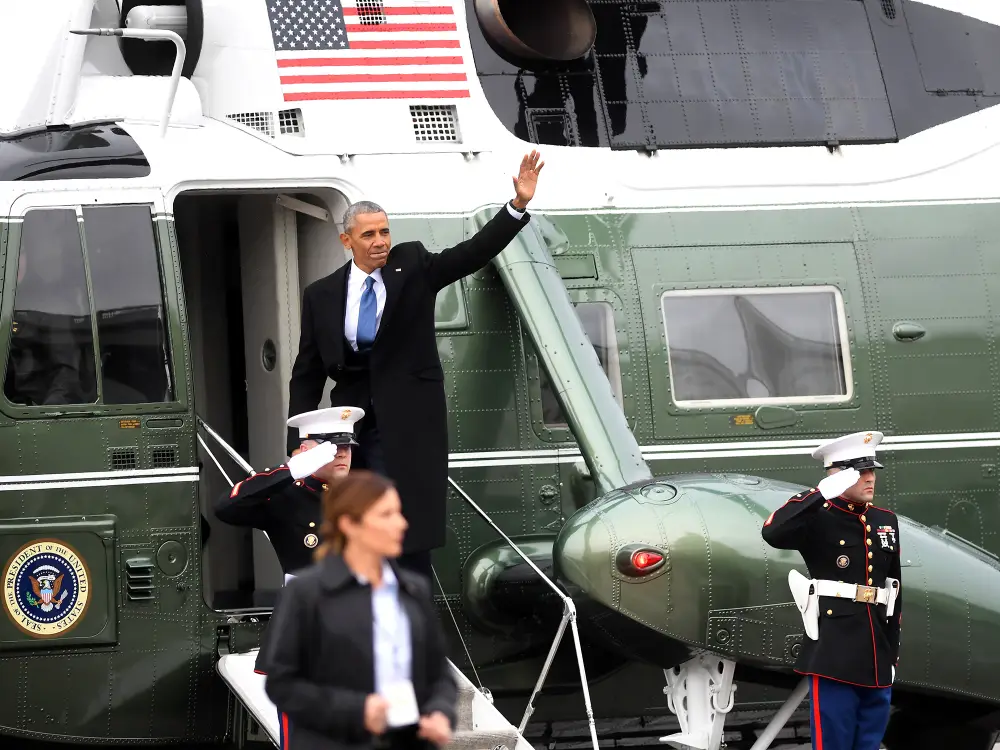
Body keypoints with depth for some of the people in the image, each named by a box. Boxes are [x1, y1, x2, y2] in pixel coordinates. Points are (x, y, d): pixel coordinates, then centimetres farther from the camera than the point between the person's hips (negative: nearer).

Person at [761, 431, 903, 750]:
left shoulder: (886, 520, 13)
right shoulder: (818, 521, -5)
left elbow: (894, 590, 17)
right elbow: (773, 532, -27)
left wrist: (892, 655, 16)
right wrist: (823, 493, -25)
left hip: (877, 658, 6)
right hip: (834, 656, -6)